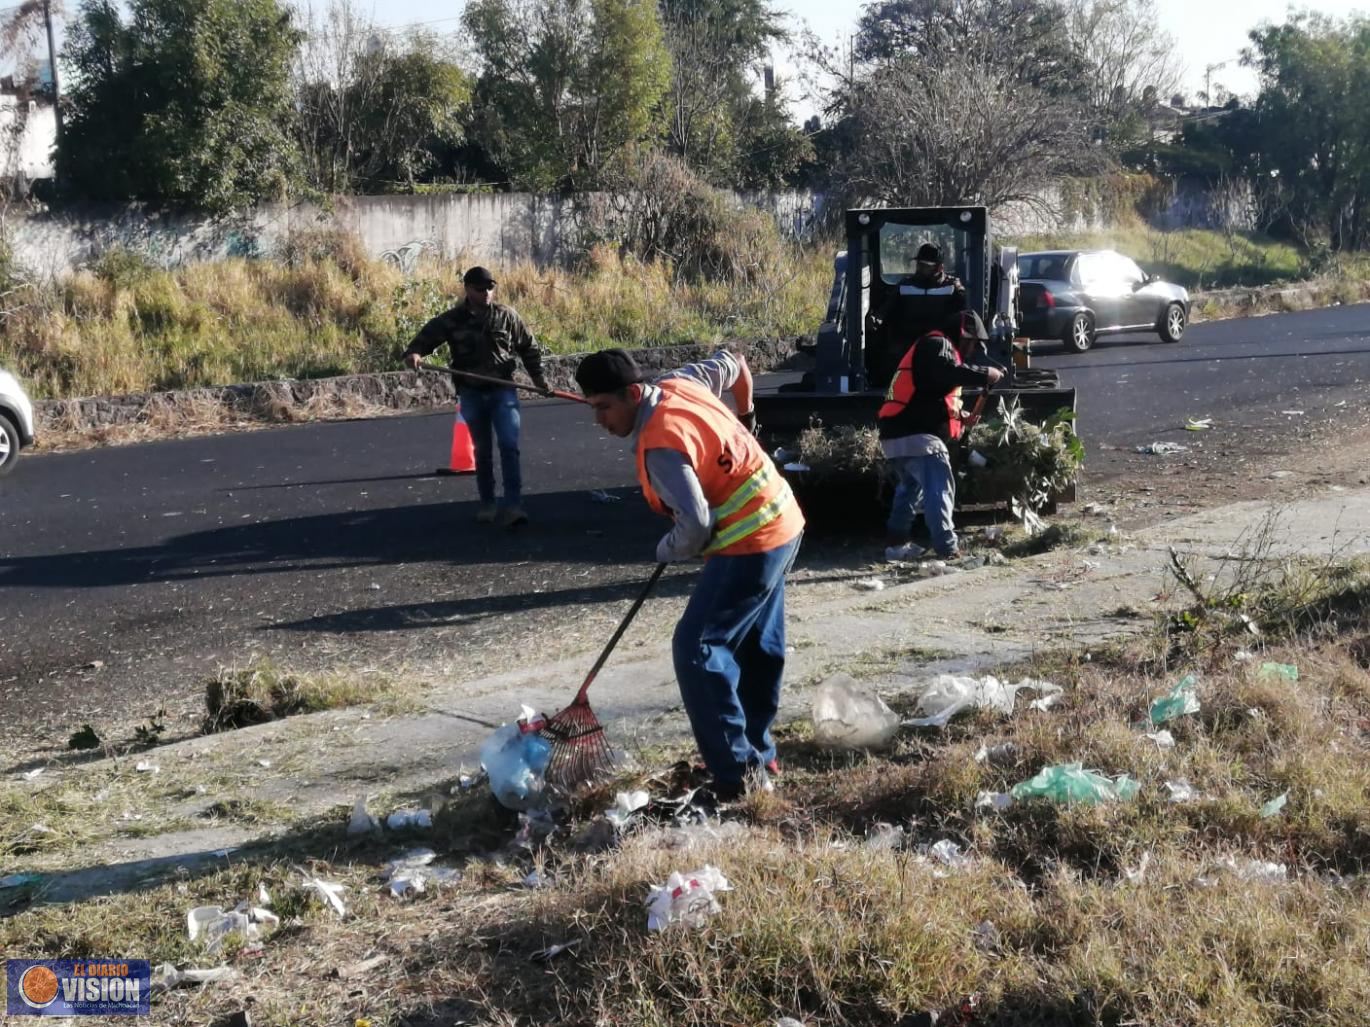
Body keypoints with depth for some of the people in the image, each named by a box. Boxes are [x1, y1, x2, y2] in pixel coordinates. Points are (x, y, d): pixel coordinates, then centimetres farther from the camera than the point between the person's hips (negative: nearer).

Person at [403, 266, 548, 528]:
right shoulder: (451, 320, -3)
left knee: (509, 445, -13)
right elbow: (426, 336, -7)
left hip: (503, 390, 0)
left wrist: (538, 376, 11)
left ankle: (512, 505, -14)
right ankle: (487, 504, 23)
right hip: (471, 393, 1)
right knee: (482, 450, 10)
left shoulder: (507, 316, 1)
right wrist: (414, 353, -29)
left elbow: (529, 346, 10)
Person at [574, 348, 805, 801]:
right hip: (780, 525, 10)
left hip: (750, 543, -10)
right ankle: (758, 754, 32)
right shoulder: (679, 382, 1)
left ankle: (738, 775, -9)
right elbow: (733, 364, 20)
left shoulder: (660, 445, -25)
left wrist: (667, 551, -4)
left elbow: (695, 527, -26)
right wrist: (746, 414, 37)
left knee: (696, 650, -10)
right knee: (759, 647, 19)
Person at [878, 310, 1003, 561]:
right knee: (940, 490, -12)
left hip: (897, 434, 11)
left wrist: (959, 416, 14)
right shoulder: (936, 344, -4)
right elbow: (949, 372, -26)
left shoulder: (938, 348, 28)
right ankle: (947, 548, -17)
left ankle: (897, 544, 26)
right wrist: (985, 374, -16)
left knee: (910, 488, 24)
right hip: (916, 436, -11)